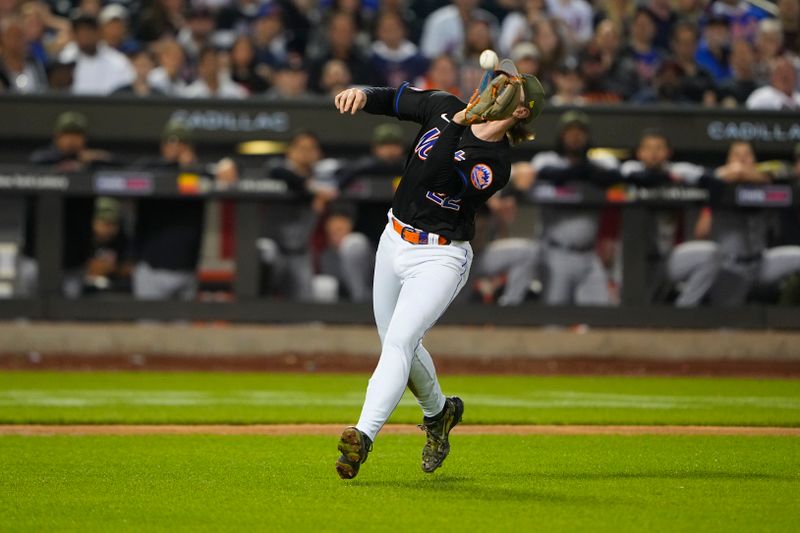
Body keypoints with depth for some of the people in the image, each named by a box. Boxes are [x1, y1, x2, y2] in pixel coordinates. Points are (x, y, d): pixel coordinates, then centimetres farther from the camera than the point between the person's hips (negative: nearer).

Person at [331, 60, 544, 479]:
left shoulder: (494, 167, -19)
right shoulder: (443, 108, -3)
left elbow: (435, 178, -27)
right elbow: (397, 99, 8)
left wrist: (460, 126, -37)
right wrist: (363, 95, -13)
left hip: (439, 259, -7)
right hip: (395, 241, 7)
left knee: (399, 343, -24)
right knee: (398, 346, 20)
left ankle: (363, 437, -37)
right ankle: (438, 413, 46)